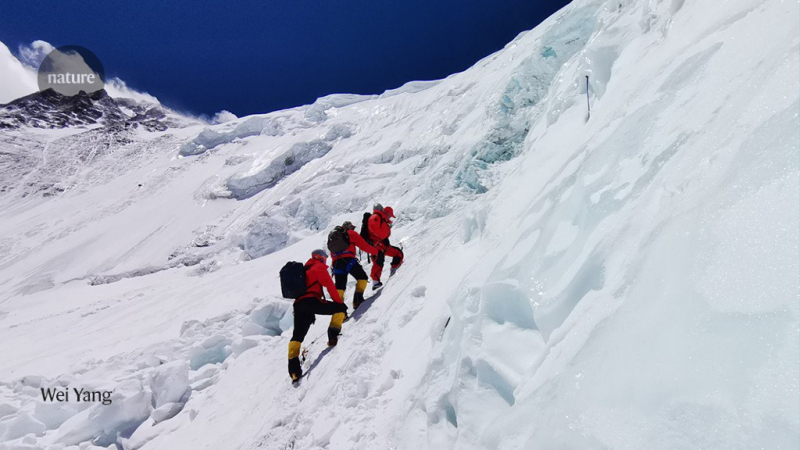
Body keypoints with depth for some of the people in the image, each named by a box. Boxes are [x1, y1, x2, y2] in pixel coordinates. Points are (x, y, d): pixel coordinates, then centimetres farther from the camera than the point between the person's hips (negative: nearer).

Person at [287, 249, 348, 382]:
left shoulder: (304, 269, 33)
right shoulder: (319, 267, 8)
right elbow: (330, 286, 0)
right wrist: (340, 303, 4)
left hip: (298, 305, 7)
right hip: (311, 301, -7)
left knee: (297, 336, 7)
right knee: (340, 308, 5)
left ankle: (294, 368, -5)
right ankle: (333, 335, -6)